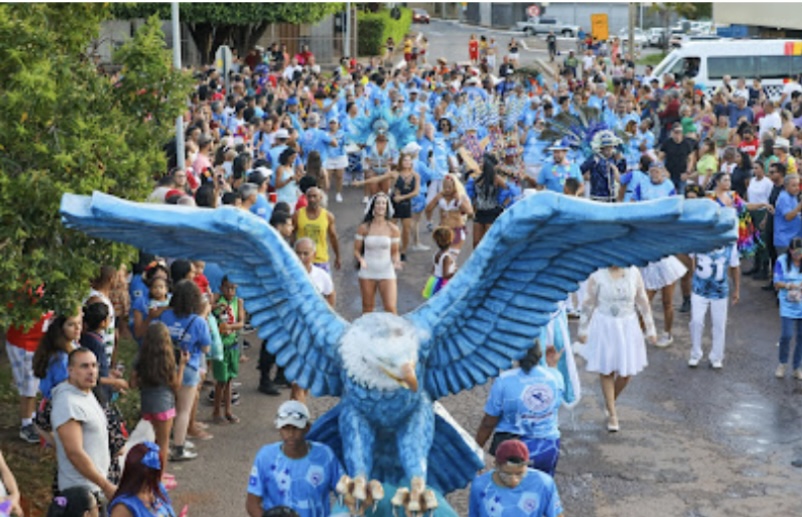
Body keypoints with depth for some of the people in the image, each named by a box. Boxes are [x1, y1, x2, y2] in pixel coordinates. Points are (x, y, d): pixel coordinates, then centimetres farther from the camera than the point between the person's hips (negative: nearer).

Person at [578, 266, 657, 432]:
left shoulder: (634, 273, -5)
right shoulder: (597, 276, -10)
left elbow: (643, 302, 3)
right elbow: (589, 304, -1)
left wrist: (650, 329, 7)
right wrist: (583, 329, 5)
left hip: (628, 327, 2)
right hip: (604, 327, -2)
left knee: (627, 372, 5)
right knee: (606, 371, 5)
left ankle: (611, 401, 34)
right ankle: (612, 414, 18)